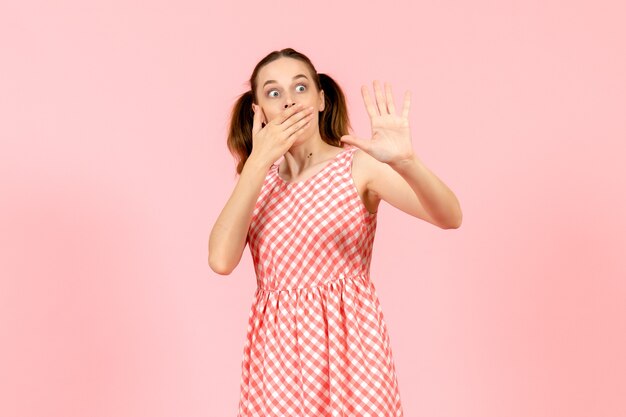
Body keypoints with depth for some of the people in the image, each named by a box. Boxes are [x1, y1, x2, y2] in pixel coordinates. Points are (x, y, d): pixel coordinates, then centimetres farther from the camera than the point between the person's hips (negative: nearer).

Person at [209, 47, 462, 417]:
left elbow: (450, 218, -20)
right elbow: (221, 260, -11)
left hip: (347, 342, -3)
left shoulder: (358, 166, -6)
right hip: (277, 349, 3)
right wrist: (258, 162, -12)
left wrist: (406, 161, -39)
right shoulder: (258, 178, 6)